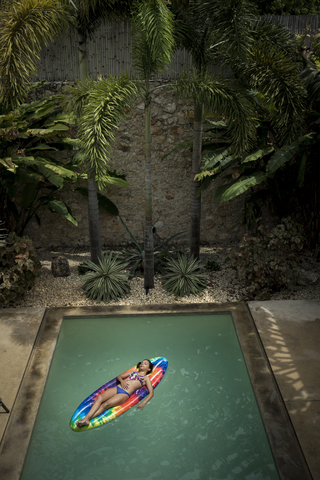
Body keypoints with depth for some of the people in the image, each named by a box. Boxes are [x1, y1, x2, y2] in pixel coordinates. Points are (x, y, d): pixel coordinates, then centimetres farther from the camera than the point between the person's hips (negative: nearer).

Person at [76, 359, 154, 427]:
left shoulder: (146, 378, 16)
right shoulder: (133, 372, 30)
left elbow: (151, 393, 5)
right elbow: (119, 376, 29)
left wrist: (143, 403, -13)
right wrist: (122, 381, 4)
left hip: (125, 394, -4)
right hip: (117, 388, 4)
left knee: (106, 404, -28)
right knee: (100, 397, -25)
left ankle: (87, 419, -40)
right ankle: (86, 418, -39)